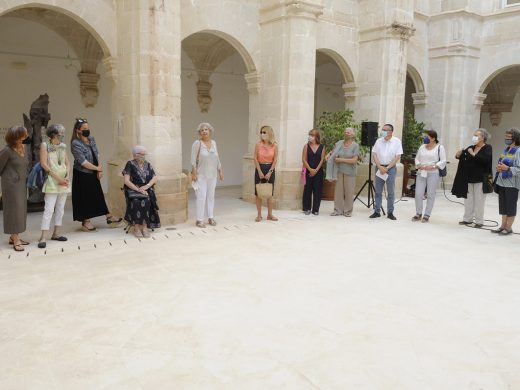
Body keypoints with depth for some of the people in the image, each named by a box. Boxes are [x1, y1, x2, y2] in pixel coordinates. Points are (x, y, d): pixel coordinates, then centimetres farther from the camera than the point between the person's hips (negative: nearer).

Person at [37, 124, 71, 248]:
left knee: (60, 208, 9)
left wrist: (67, 176, -5)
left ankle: (55, 234, 18)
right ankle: (43, 237, -8)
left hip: (64, 181, 6)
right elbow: (43, 164, -11)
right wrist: (58, 178, -13)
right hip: (52, 181, -6)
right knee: (49, 209, -10)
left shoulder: (63, 146, 10)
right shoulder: (45, 145, -5)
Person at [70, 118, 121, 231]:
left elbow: (97, 154, 6)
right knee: (85, 197, 3)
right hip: (81, 174, -7)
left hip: (93, 174, 7)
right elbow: (83, 162, -22)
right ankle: (86, 222, 16)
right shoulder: (75, 144, -19)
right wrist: (97, 168, -13)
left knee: (98, 195, 14)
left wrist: (100, 169, -5)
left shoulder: (91, 139, 3)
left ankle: (108, 217, 21)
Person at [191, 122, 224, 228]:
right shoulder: (197, 143, -7)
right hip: (201, 175, -5)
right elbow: (193, 160, -9)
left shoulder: (213, 143, 9)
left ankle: (211, 218, 18)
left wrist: (220, 171, 13)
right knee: (202, 197, -7)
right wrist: (193, 173, -14)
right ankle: (199, 220, -1)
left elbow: (217, 158, 15)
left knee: (211, 196, 9)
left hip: (212, 175, 5)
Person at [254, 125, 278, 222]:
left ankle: (270, 214, 15)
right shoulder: (258, 144, -4)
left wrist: (270, 172, -10)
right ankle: (259, 215, 10)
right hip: (260, 168, 0)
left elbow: (275, 159, -4)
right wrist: (260, 172, -11)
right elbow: (256, 158, -4)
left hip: (270, 168, 1)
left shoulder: (274, 145, -3)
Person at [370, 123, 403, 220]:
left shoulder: (397, 141, -2)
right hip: (379, 167, 3)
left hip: (391, 168, -2)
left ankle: (390, 213, 8)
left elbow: (398, 157, -5)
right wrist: (380, 167, -9)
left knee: (391, 192, 2)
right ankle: (377, 211, 11)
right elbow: (374, 154, 4)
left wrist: (387, 168, -11)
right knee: (378, 191, 5)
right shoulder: (379, 141, 6)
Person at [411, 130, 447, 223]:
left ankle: (427, 215, 9)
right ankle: (418, 214, 13)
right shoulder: (422, 147, 13)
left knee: (431, 195, 0)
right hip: (421, 173, 4)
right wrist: (419, 165, -3)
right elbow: (417, 158, 17)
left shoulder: (439, 147, 0)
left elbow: (443, 161, -5)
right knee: (418, 194, 0)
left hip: (433, 173, -4)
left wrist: (433, 166, -16)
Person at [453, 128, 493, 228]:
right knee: (468, 199, 11)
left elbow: (485, 159, -24)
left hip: (480, 179, -6)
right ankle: (468, 219, 21)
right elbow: (461, 157, 10)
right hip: (469, 178, 6)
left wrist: (473, 154, -21)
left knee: (479, 201, 0)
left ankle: (479, 221, 8)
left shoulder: (487, 148, -6)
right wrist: (458, 154, -11)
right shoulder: (471, 148, 9)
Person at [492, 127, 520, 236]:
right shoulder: (506, 150, 12)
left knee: (510, 206, 2)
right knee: (503, 206, 13)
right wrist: (499, 167, 2)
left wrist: (507, 168, -25)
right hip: (502, 182, 7)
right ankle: (503, 226, 21)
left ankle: (509, 228, 10)